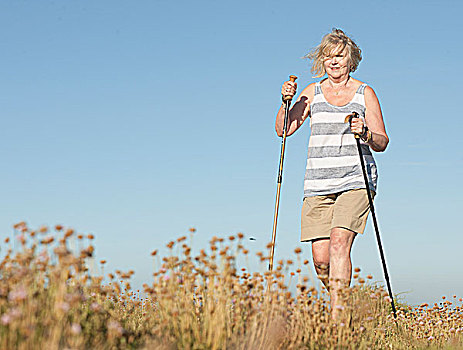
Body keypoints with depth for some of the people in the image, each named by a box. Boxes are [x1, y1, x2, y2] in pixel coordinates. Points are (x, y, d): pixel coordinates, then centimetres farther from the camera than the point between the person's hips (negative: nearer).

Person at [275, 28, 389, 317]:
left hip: (356, 182, -3)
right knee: (320, 258, -2)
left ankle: (337, 316, -22)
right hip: (318, 184, 3)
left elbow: (382, 142, 3)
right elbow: (283, 129, 7)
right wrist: (287, 101, -9)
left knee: (339, 242, -22)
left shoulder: (365, 93, 6)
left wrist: (365, 133, -18)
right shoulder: (313, 93, 12)